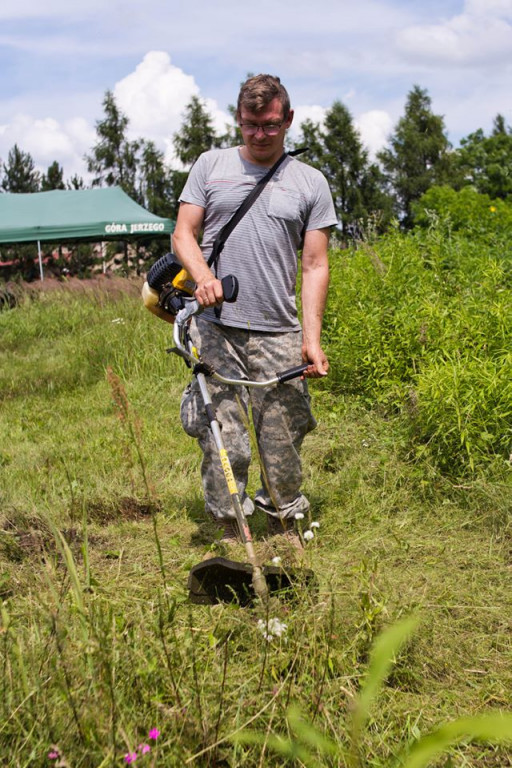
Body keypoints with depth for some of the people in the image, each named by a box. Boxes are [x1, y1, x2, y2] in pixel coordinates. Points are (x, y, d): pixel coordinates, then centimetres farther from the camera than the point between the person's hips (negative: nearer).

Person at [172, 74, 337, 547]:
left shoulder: (310, 183, 10)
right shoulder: (210, 166, 11)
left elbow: (316, 265, 7)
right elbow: (184, 232, 9)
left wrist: (312, 337, -3)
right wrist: (203, 274, -13)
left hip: (279, 334, 0)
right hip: (215, 327, 0)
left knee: (282, 437, 3)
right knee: (222, 436, -3)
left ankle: (284, 525, 21)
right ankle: (230, 530, 11)